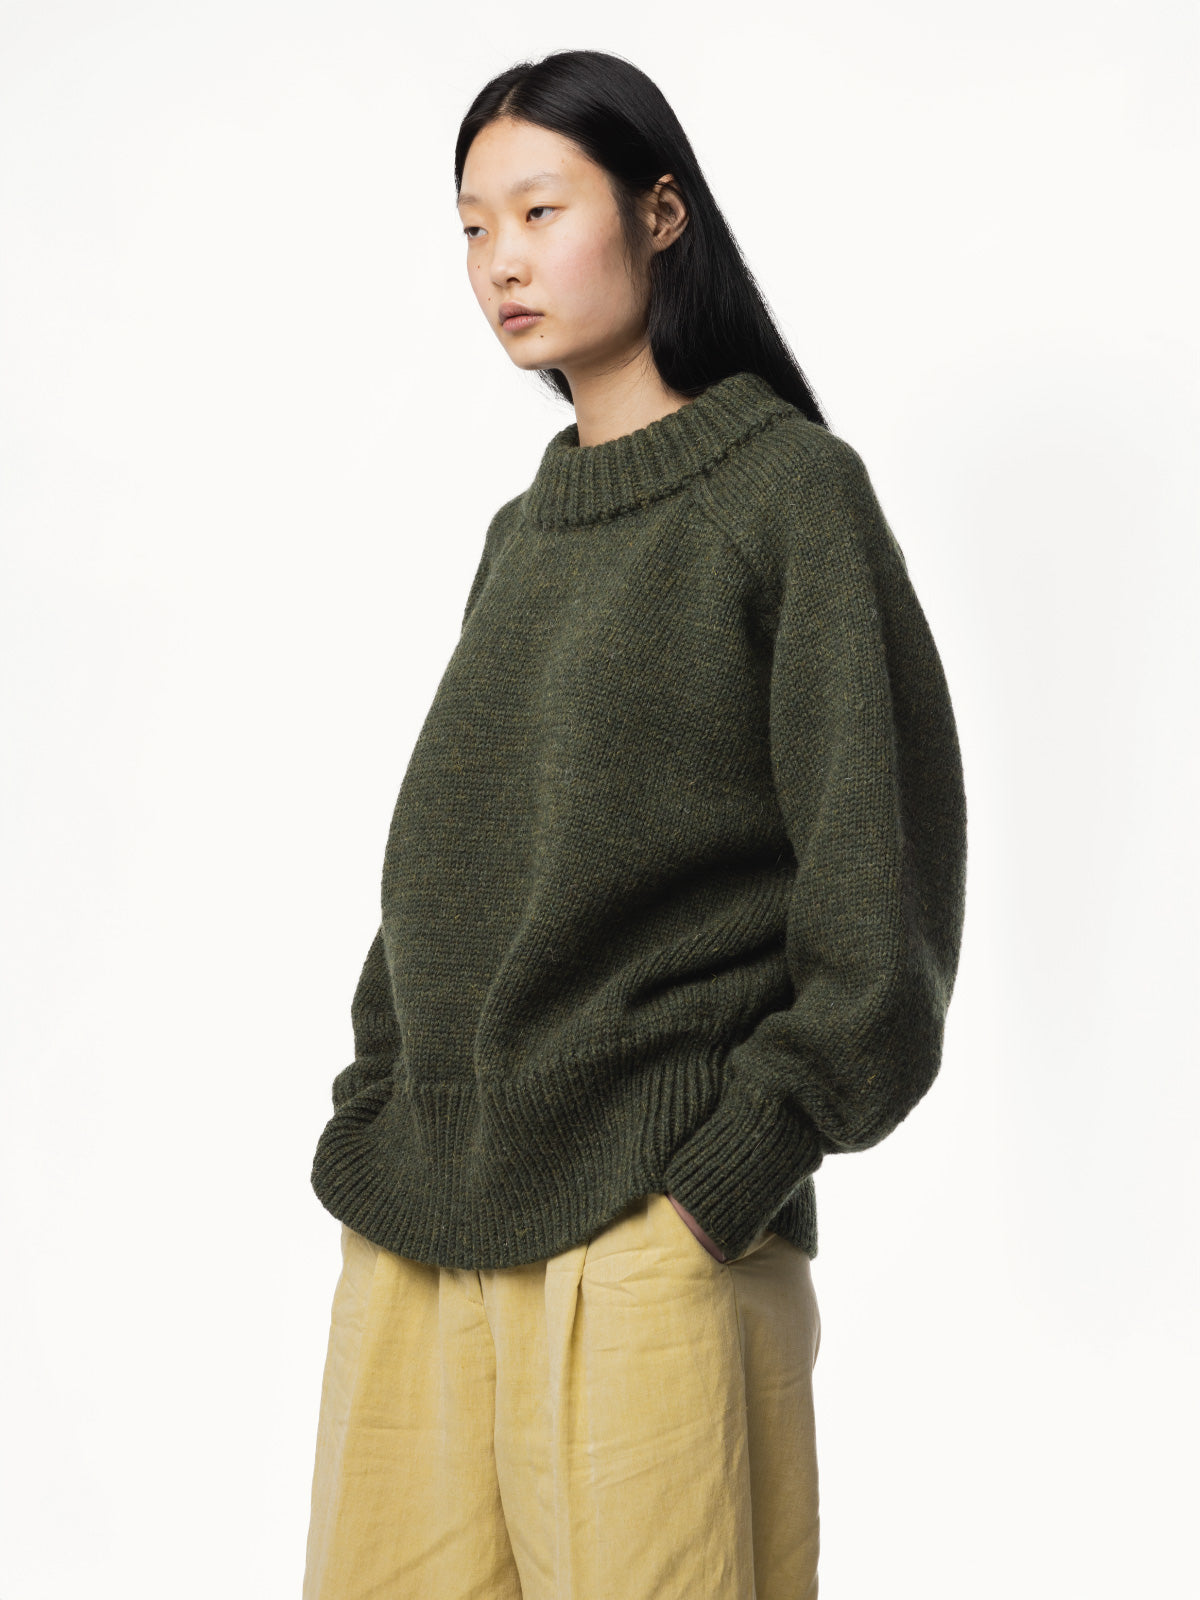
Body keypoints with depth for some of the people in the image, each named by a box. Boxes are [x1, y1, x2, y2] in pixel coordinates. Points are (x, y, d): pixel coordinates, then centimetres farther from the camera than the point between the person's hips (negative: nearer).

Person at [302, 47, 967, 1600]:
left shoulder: (790, 488, -2)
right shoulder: (521, 535, 16)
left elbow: (874, 871, -8)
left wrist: (729, 1173, -13)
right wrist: (371, 1117, 8)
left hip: (647, 1237, -6)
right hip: (413, 1229, 6)